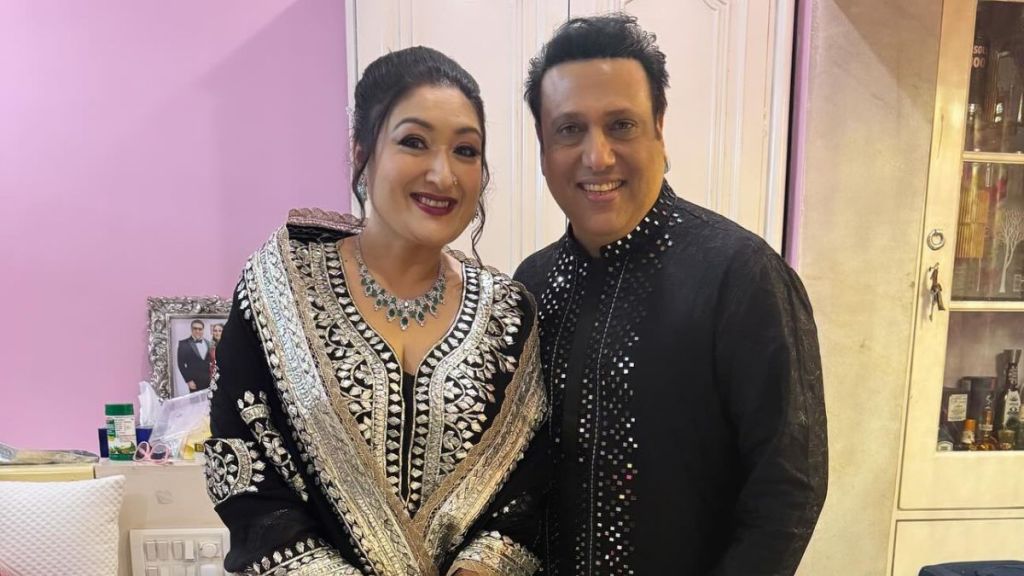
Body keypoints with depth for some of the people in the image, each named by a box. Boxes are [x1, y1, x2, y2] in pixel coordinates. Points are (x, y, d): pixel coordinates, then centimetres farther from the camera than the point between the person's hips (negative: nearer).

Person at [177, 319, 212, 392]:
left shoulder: (208, 343, 14)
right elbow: (181, 364, -4)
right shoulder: (184, 343, -1)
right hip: (195, 382, -4)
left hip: (209, 381, 4)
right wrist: (189, 380, -9)